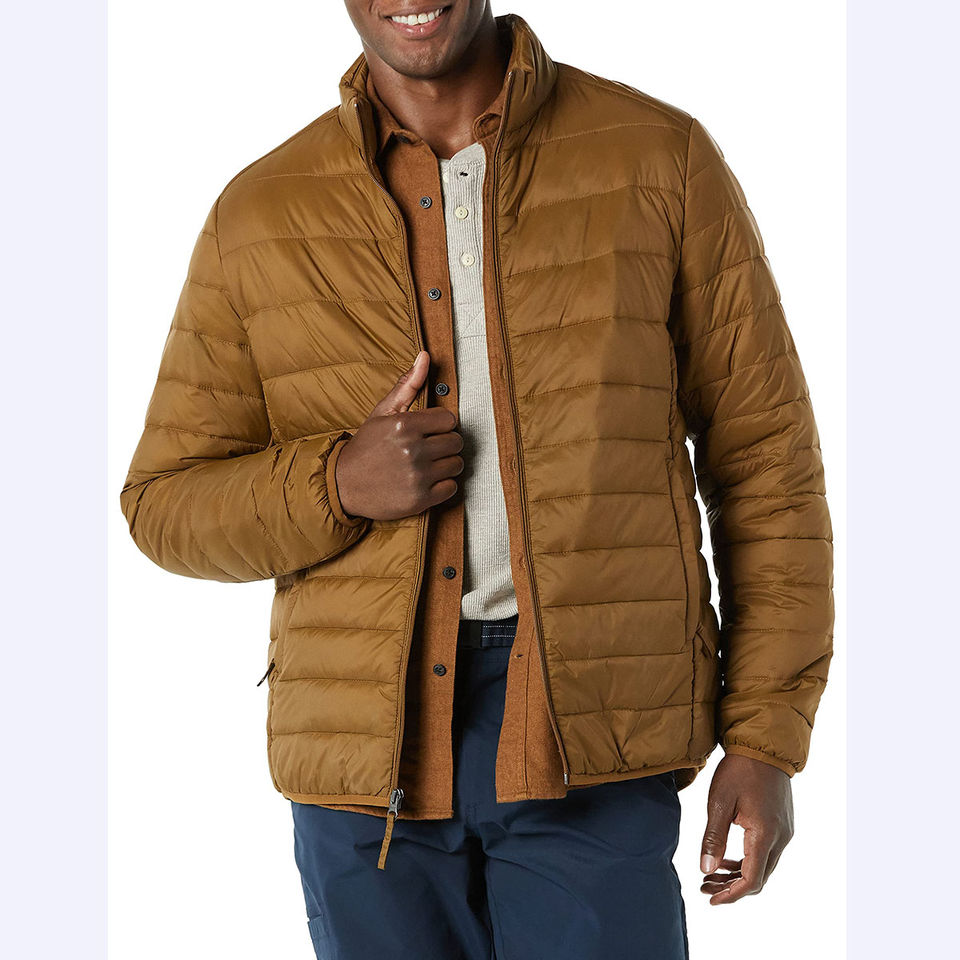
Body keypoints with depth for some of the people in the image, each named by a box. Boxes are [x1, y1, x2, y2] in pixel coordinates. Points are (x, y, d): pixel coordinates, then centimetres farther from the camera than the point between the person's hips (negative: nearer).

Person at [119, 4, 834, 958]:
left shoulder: (661, 158, 1)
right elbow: (165, 503, 9)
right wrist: (337, 485, -12)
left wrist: (766, 737, -1)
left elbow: (763, 454, 3)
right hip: (364, 741, 2)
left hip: (595, 736, -2)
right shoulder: (258, 215, 5)